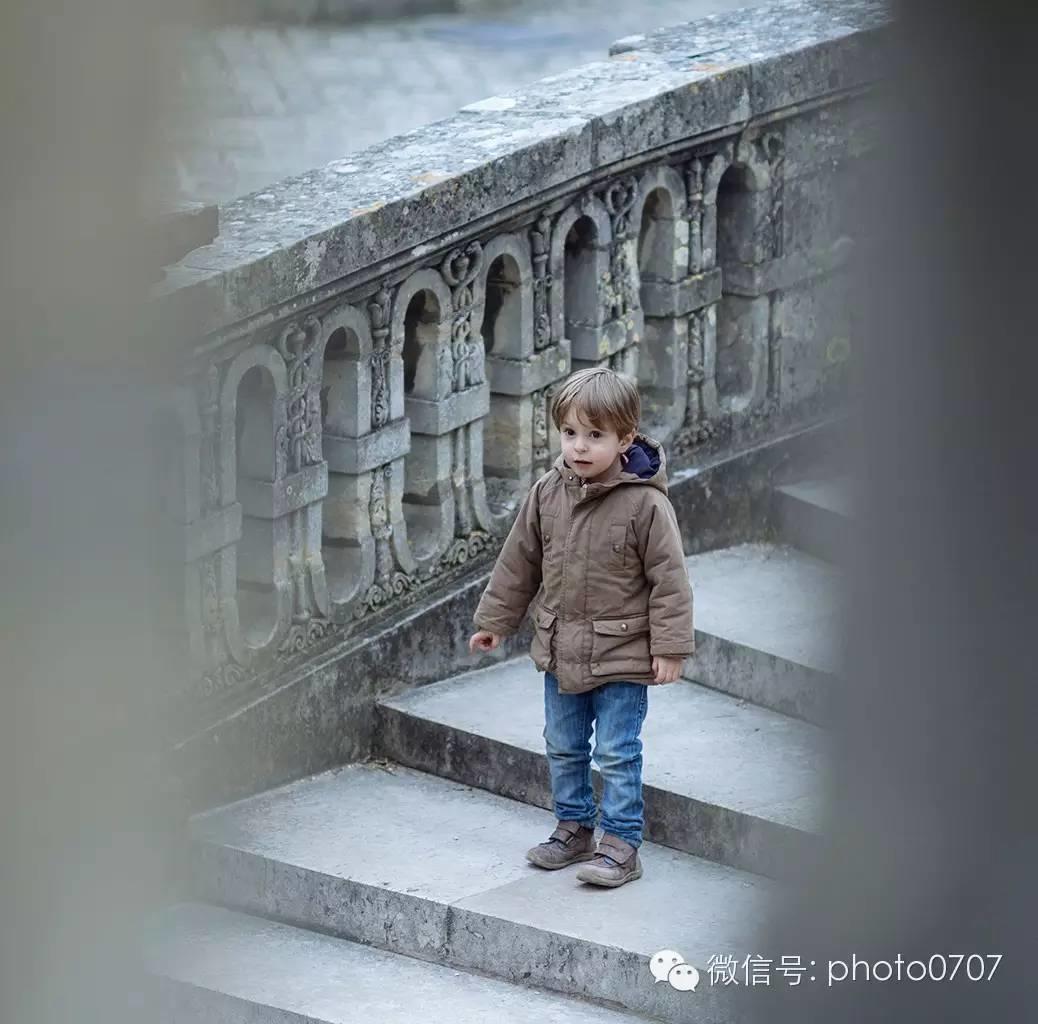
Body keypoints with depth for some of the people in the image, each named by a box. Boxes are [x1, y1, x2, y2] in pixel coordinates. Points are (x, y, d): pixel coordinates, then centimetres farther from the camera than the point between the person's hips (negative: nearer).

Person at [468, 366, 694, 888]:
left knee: (617, 754, 0)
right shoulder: (547, 493, -2)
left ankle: (620, 842, 10)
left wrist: (670, 647, -14)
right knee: (563, 748, 17)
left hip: (622, 655, -6)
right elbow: (519, 562, 10)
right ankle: (574, 828, 32)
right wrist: (495, 620, 15)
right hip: (561, 651, 6)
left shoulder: (645, 503, -17)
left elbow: (668, 578, -13)